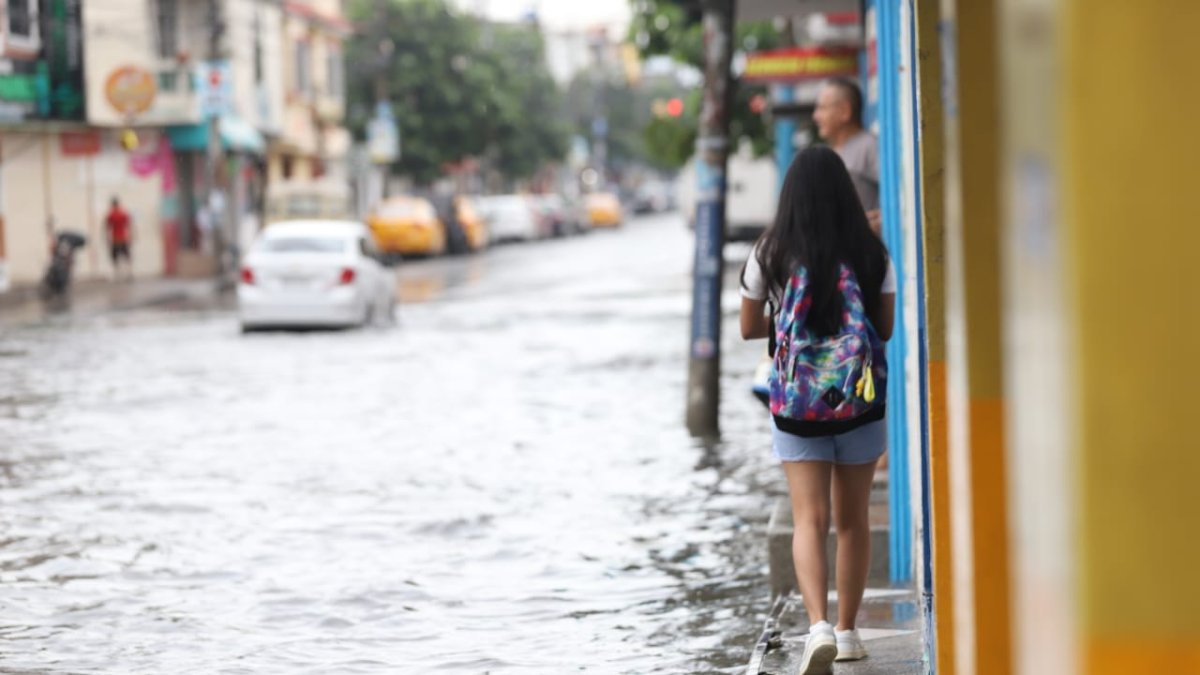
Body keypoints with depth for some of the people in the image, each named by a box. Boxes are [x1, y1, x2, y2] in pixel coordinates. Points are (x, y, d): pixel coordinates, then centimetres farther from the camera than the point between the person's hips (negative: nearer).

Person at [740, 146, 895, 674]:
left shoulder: (771, 253, -4)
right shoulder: (871, 253, -3)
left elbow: (749, 328, 3)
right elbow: (886, 327, 3)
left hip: (796, 400, -1)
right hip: (861, 398, 1)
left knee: (810, 520, -3)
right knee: (852, 519, 14)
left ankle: (819, 627, -22)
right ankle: (847, 632, 23)